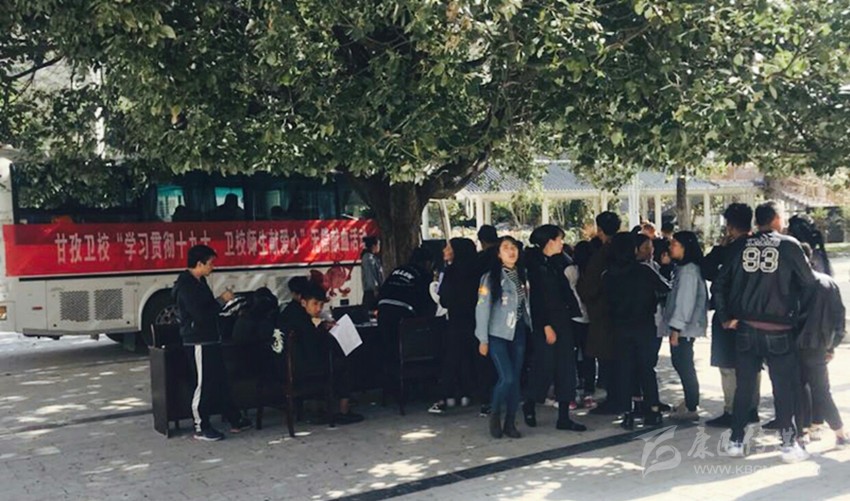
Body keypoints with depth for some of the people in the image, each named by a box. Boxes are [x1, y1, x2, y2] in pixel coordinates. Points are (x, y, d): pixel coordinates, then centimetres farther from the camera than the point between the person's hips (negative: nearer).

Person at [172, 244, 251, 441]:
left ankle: (234, 420, 23)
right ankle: (201, 428, 8)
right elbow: (200, 315, -24)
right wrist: (222, 300, -16)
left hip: (210, 340, 10)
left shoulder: (199, 282, 13)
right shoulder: (186, 286, -18)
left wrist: (221, 300, 10)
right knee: (204, 384, -2)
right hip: (199, 343, -10)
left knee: (221, 380, 15)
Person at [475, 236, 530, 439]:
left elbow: (526, 305, 9)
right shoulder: (491, 277, -7)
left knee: (515, 378, 3)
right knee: (507, 377, -13)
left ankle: (510, 423, 13)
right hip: (498, 334, -5)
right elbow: (482, 308, -8)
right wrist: (483, 339, -10)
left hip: (518, 333, 5)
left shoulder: (521, 275, 9)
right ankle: (494, 414, 10)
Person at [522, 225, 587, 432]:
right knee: (545, 367, -3)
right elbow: (538, 298, -14)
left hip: (562, 321, 8)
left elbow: (565, 291, 15)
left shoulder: (557, 263, 13)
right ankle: (530, 405, 23)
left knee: (566, 368, 5)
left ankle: (564, 417, 9)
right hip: (544, 323, -7)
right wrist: (546, 326, -16)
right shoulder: (535, 264, -9)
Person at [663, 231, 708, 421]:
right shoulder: (682, 268, 14)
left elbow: (686, 301, -20)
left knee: (684, 366, -4)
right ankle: (689, 402, 28)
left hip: (684, 328, -10)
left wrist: (676, 328, -20)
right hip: (682, 327, 10)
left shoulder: (688, 271, -16)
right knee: (680, 363, 17)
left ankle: (691, 409, 3)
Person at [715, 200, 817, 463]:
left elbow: (719, 284, 2)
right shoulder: (789, 245, -4)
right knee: (784, 388, 7)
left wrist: (726, 317, 9)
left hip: (745, 329, 3)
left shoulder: (740, 246, 3)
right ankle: (789, 444, 11)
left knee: (743, 387, 11)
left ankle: (736, 441, 16)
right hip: (778, 331, -3)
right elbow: (809, 282, -1)